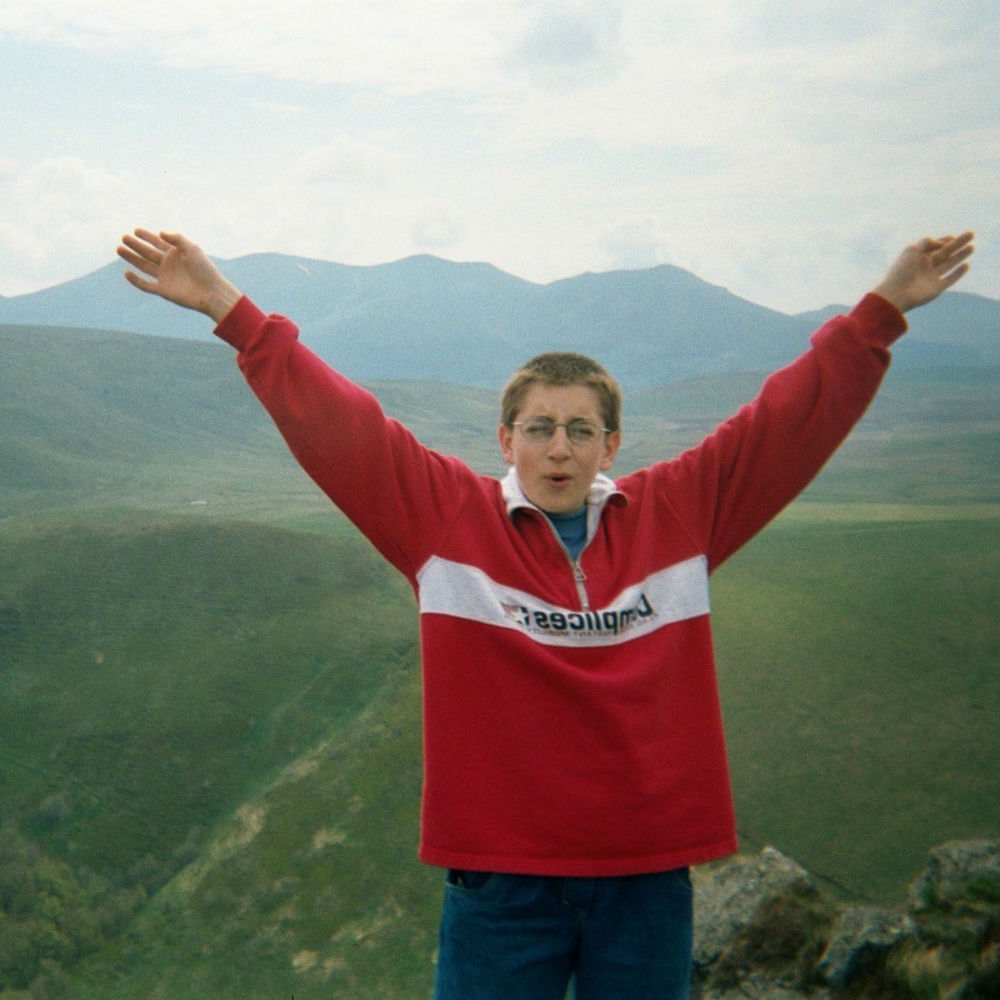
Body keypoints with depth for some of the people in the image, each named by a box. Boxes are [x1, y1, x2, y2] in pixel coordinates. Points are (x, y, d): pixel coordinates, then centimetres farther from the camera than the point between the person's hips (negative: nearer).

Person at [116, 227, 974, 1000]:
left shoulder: (678, 514, 1)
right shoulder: (448, 516, -4)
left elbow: (788, 421, 4)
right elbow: (336, 425, -7)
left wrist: (881, 312, 3)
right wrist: (232, 312, -11)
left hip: (649, 870, 2)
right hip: (501, 873, -2)